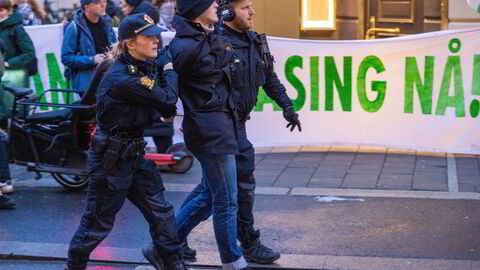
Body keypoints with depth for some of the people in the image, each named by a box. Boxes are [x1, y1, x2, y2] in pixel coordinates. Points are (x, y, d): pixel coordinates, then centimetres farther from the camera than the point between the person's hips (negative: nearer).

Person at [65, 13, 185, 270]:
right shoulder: (122, 78, -26)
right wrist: (169, 69, -7)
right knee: (99, 220, 8)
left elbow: (165, 108, 10)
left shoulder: (144, 68, 3)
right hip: (111, 157, -8)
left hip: (134, 152, 8)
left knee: (161, 210, 11)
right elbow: (167, 99, -22)